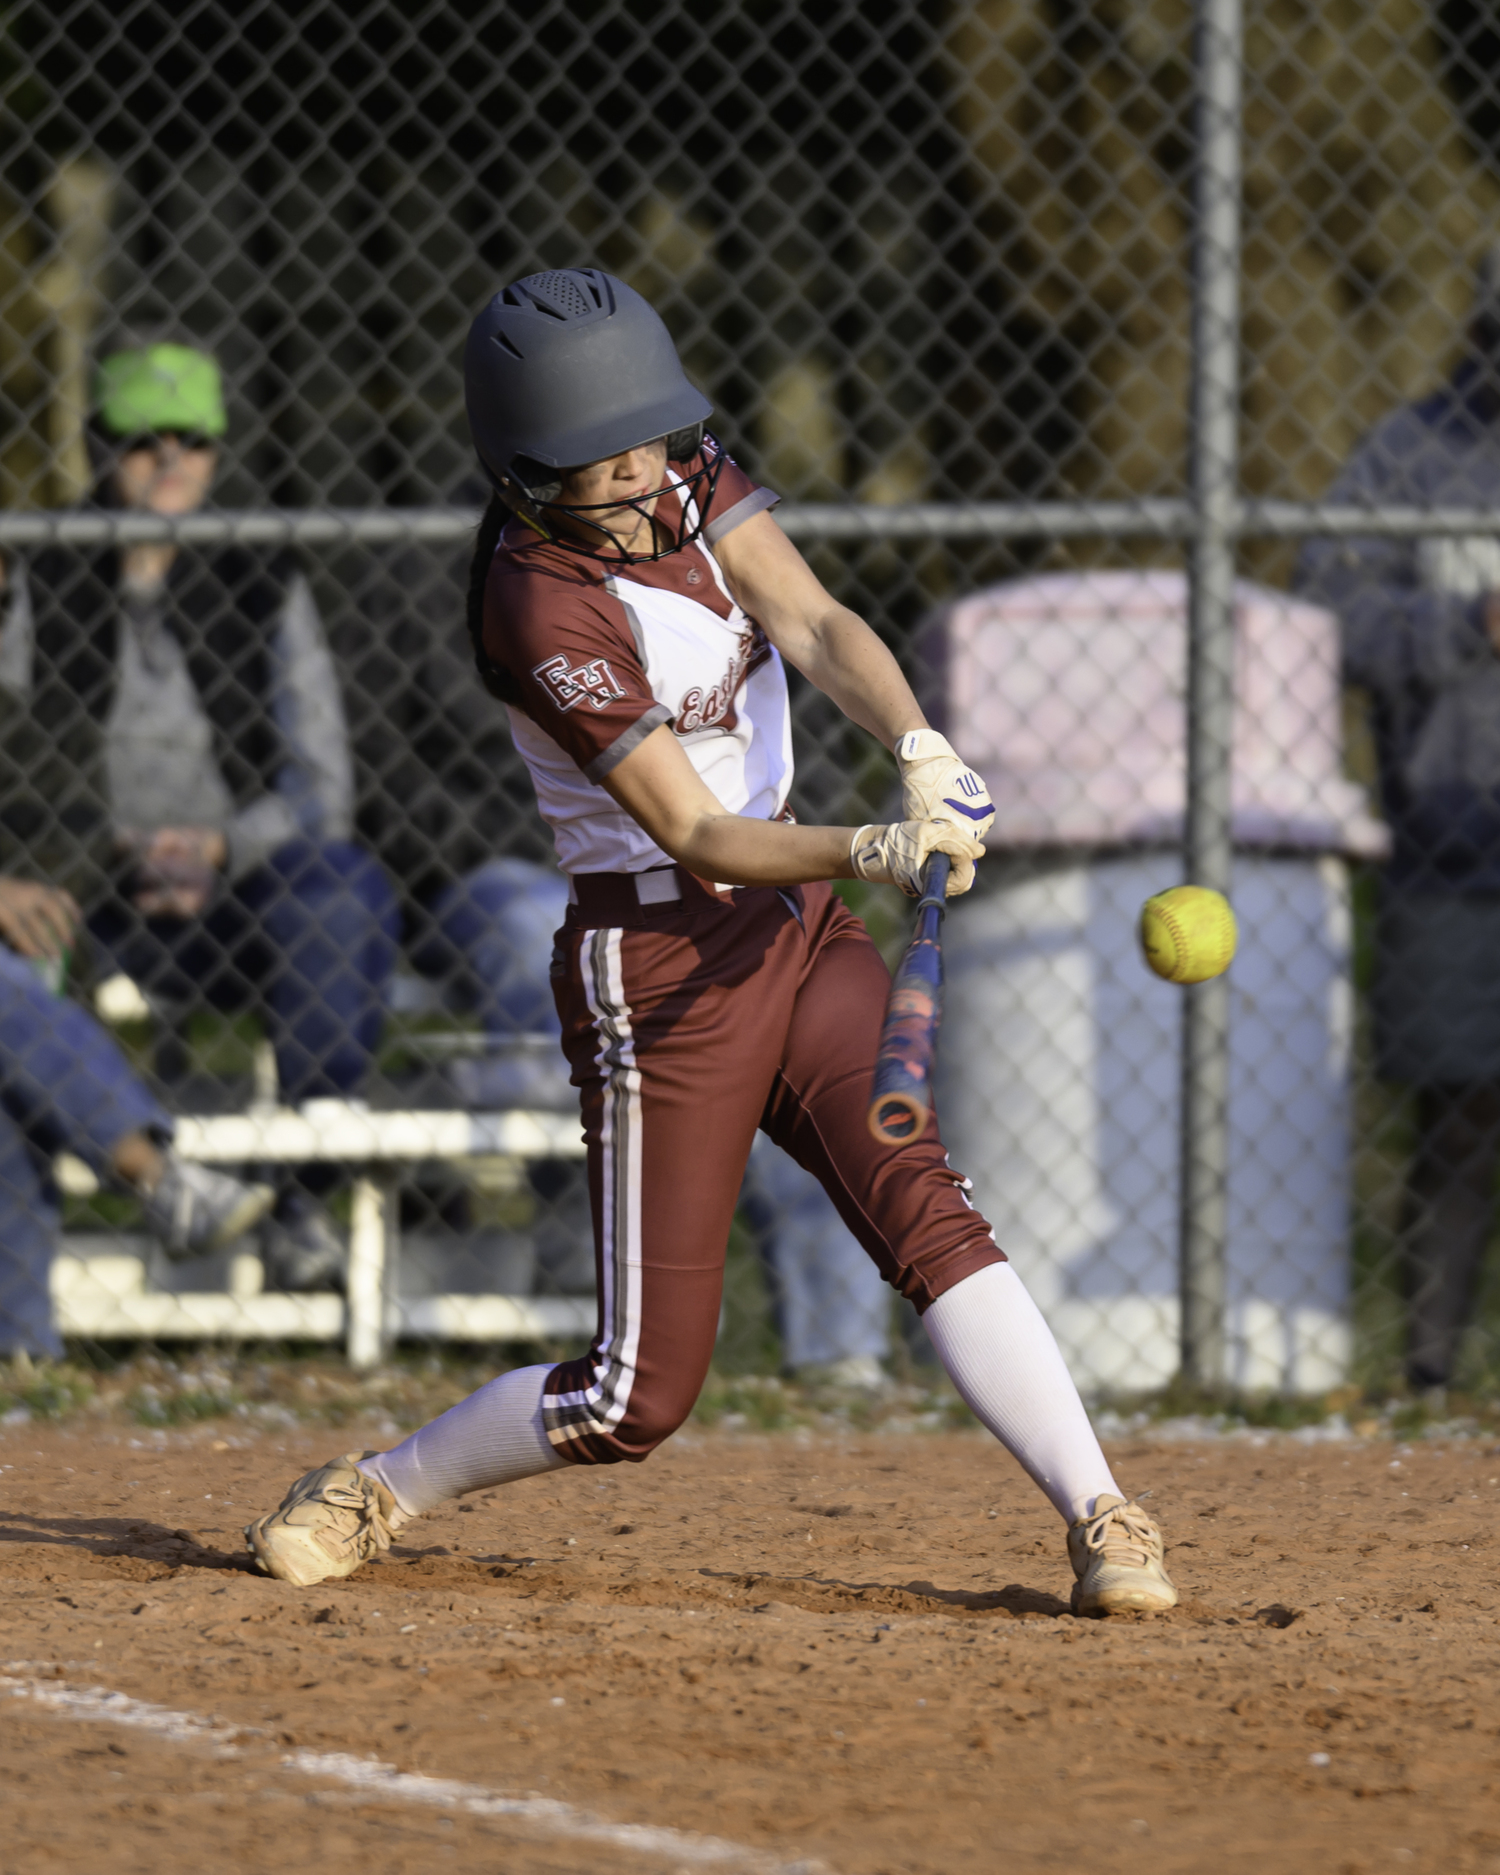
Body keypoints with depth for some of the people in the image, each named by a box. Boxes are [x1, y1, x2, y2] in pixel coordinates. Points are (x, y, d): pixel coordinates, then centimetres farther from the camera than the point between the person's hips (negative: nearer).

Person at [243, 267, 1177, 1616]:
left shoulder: (683, 477, 1)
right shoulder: (548, 610, -21)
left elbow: (814, 624, -10)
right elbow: (699, 839, -22)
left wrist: (922, 750, -29)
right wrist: (878, 851, -37)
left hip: (801, 925, 6)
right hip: (664, 966, -6)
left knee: (924, 1208, -15)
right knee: (641, 1394, -4)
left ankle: (1102, 1519, -20)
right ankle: (380, 1491, 18)